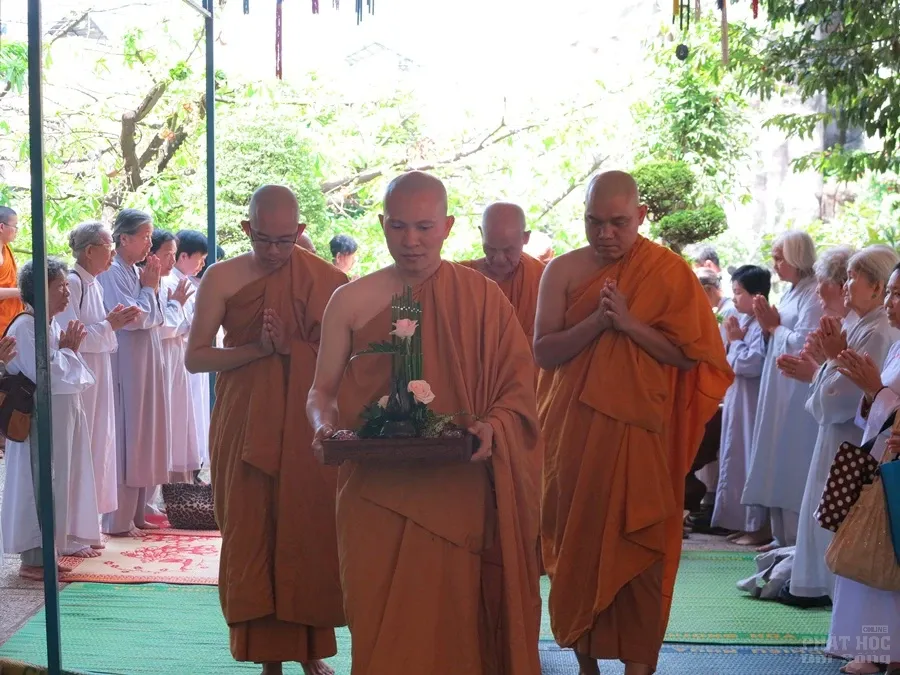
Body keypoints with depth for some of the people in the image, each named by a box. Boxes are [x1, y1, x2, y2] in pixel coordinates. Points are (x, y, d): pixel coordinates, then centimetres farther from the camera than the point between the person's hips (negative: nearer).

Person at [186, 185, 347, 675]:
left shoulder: (325, 280, 1)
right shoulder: (222, 279, 0)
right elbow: (195, 358, -1)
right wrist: (258, 348, -13)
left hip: (309, 428, 0)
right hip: (246, 428, 0)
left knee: (311, 533, 2)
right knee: (253, 534, 1)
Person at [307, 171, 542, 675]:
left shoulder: (482, 297, 3)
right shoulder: (351, 301, 5)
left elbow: (519, 386, 3)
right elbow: (322, 391, 10)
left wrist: (492, 427, -16)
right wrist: (325, 427, -11)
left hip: (460, 495, -1)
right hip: (376, 495, 1)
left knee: (455, 620, 1)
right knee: (381, 628, 3)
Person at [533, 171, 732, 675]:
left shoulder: (669, 272, -2)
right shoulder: (564, 270, 3)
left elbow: (691, 354, -6)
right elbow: (544, 353, -3)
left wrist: (629, 323, -17)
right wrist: (597, 320, -17)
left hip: (640, 435, -2)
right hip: (575, 432, 2)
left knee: (636, 553, -1)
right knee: (578, 544, 7)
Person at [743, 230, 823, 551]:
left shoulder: (813, 296, -13)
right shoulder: (792, 293, 17)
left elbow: (805, 344, -22)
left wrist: (775, 327, -7)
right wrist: (769, 326, 2)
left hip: (798, 394, -10)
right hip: (780, 392, 10)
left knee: (792, 465, -7)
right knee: (777, 464, 11)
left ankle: (796, 542, -3)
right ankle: (782, 537, 17)